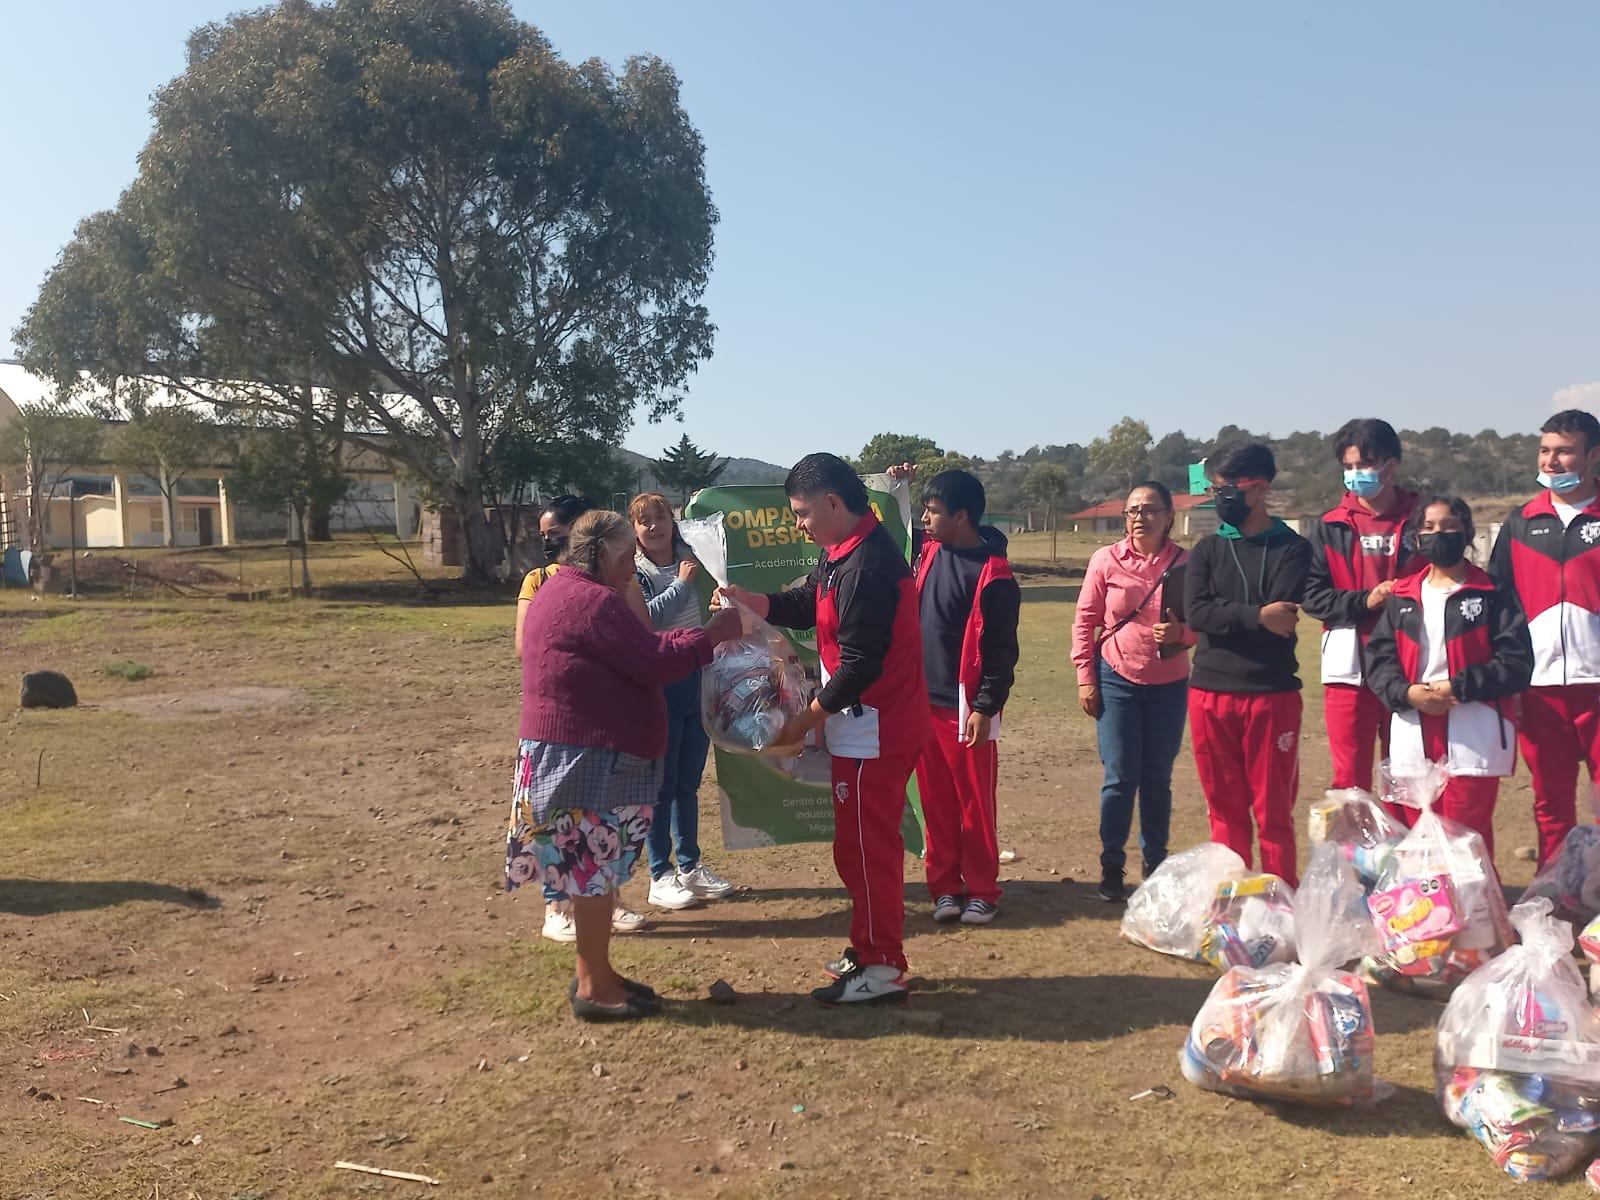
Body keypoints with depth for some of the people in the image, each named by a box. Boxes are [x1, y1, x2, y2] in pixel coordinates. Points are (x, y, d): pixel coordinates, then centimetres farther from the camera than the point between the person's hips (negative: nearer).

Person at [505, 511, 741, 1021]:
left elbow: (633, 654, 16)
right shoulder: (594, 601, -18)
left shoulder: (559, 591, 16)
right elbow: (656, 662, -20)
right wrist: (713, 635, -9)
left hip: (571, 751, 11)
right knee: (595, 868, -2)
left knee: (592, 866, 16)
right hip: (591, 756, -11)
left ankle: (595, 974, 26)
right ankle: (594, 988, 8)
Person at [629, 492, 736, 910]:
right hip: (660, 687, -5)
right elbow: (645, 617, -24)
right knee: (663, 783, 3)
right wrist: (681, 584, -19)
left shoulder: (688, 558, 6)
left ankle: (690, 867, 26)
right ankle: (660, 875, 13)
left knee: (689, 781, 14)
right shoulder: (633, 573, -9)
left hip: (697, 679, 5)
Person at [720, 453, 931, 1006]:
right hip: (870, 726, 10)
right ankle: (871, 949, 32)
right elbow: (803, 605, 17)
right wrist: (745, 599, 2)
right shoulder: (843, 553, 9)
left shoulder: (867, 567, -24)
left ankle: (881, 969, 11)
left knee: (864, 846, 0)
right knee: (868, 842, 19)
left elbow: (859, 664, -25)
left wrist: (807, 719, -14)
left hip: (874, 731, -10)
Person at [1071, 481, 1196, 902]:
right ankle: (1111, 867, 14)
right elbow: (1085, 620, 1)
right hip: (1116, 681, -1)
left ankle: (1155, 863, 24)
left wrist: (1180, 633, -20)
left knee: (1157, 779, 9)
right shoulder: (1106, 560, -4)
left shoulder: (1186, 562, -5)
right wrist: (1085, 676, -3)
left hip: (1168, 685, 1)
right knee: (1120, 777, 0)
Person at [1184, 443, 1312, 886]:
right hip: (1210, 694, 3)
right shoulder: (1207, 549, 10)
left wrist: (1223, 617, -6)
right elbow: (1195, 613, -6)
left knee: (1274, 812, 3)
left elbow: (1282, 619, -12)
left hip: (1273, 694, -3)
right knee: (1225, 810, 10)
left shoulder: (1291, 548, 2)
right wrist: (1255, 617, -16)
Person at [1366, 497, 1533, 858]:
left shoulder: (1493, 593, 2)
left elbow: (1517, 660, -6)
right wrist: (1407, 692, -11)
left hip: (1473, 739, -4)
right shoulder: (1402, 596, 13)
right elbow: (1379, 656, 7)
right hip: (1412, 740, 4)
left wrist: (1459, 687, -14)